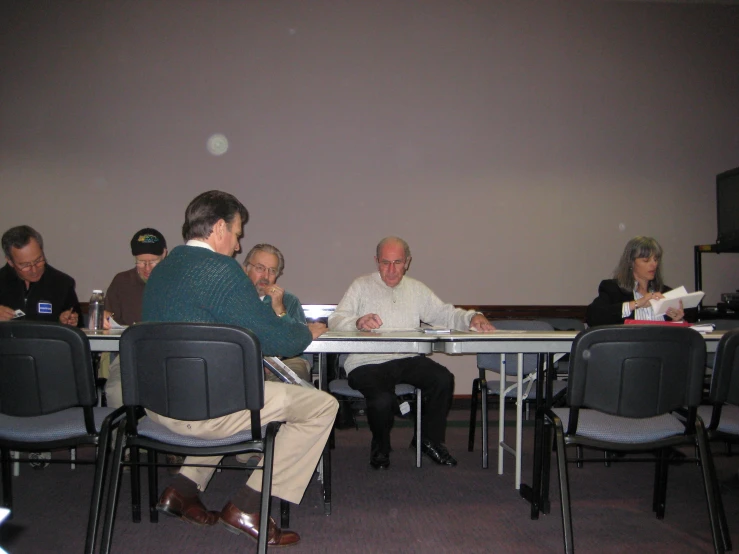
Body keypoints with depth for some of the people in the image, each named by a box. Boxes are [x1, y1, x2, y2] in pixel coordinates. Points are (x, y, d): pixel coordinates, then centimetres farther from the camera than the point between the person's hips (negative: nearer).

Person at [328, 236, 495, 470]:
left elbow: (445, 314, 13)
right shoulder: (362, 286, 5)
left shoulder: (416, 289, 19)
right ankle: (380, 448, 6)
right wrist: (358, 322, -29)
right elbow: (335, 321, -7)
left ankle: (430, 439, 5)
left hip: (407, 360, 4)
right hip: (368, 362, -4)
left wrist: (472, 318, -8)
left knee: (444, 379, -21)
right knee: (382, 400, -31)